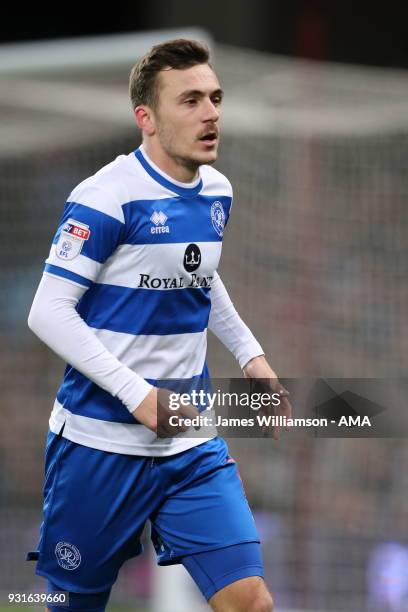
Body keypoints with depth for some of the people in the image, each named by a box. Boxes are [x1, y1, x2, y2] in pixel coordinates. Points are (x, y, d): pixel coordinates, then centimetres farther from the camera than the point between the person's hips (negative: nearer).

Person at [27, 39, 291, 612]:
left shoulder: (217, 191, 6)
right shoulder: (107, 197, -15)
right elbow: (48, 312, -17)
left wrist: (251, 355, 14)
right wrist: (138, 394, -23)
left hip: (192, 444, 5)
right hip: (101, 444, -5)